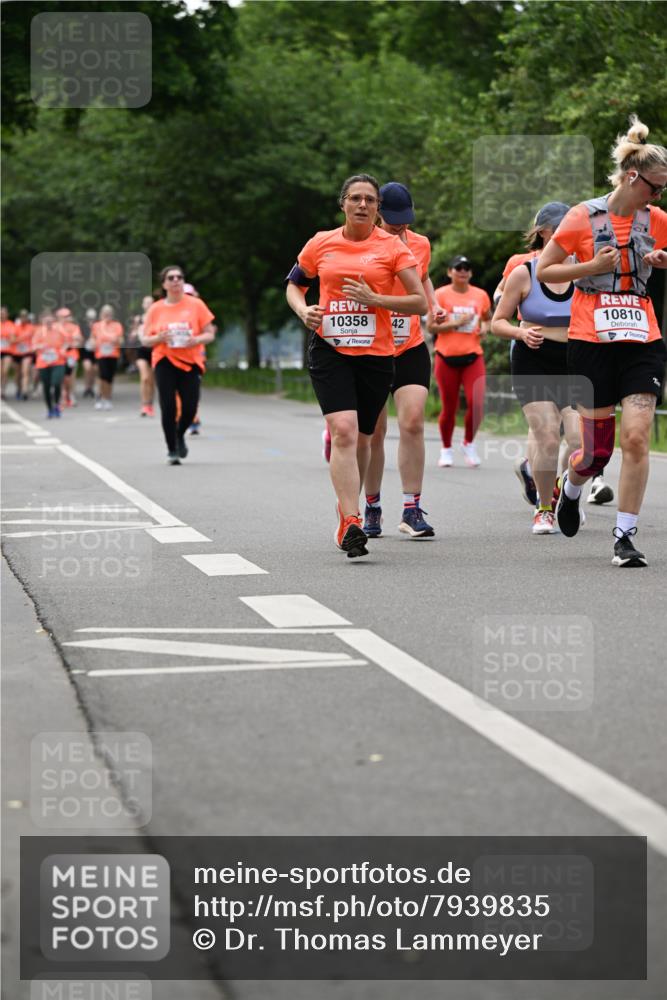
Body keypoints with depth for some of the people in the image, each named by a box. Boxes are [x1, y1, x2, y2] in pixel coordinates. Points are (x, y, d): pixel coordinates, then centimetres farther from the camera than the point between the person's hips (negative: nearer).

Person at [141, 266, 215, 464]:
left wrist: (197, 340, -16)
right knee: (168, 408, -8)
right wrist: (159, 338, -14)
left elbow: (209, 334, 5)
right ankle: (172, 450, 7)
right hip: (164, 361, 0)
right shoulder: (156, 309, 4)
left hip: (190, 361, 0)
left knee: (190, 408, -6)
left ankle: (180, 435, 27)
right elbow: (144, 340, 7)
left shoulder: (196, 305, 2)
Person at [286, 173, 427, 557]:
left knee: (361, 439, 9)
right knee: (344, 430, -18)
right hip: (329, 349, 0)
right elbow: (294, 284, 21)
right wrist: (304, 311, 0)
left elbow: (421, 302, -2)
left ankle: (346, 513, 32)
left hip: (376, 354, 1)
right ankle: (351, 523, -23)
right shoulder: (322, 244, 6)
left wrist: (375, 299, -14)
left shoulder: (392, 246, 1)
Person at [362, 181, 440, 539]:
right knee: (373, 433, 3)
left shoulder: (420, 245, 4)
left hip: (410, 350, 2)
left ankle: (412, 510, -9)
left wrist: (433, 304, 5)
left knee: (413, 423, -13)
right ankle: (372, 509, 19)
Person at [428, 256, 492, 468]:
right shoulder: (440, 294, -1)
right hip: (447, 357, -2)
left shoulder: (481, 295, 8)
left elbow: (488, 318, 24)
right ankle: (446, 449, 24)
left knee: (476, 403, -13)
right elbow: (431, 326, -5)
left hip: (473, 357, 2)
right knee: (449, 408, 4)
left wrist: (484, 328, 2)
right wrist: (457, 323, -15)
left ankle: (469, 444, 11)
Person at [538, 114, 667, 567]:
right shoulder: (584, 216, -4)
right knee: (598, 449, 1)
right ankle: (571, 487, 36)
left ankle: (626, 535, -3)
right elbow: (544, 271, 2)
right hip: (592, 342, -2)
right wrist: (591, 266, -12)